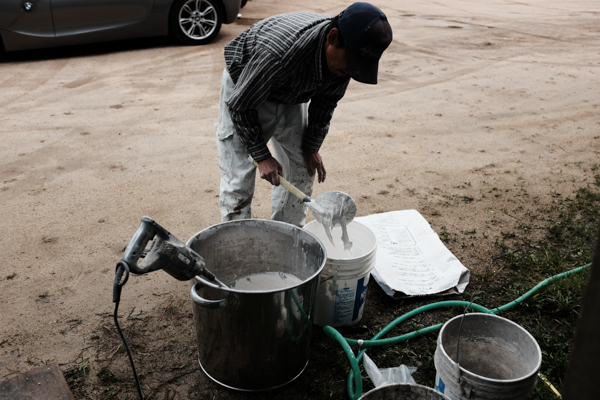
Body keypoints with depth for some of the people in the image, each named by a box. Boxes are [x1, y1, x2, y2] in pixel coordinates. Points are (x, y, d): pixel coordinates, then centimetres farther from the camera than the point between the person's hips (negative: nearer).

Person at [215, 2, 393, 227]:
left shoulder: (344, 54, -22)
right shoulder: (279, 53, -43)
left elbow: (326, 101, -3)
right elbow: (240, 104, -28)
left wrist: (312, 147, -2)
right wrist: (262, 156, -23)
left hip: (290, 94, 6)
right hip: (244, 90, -6)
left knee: (301, 169, 5)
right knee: (239, 176, -10)